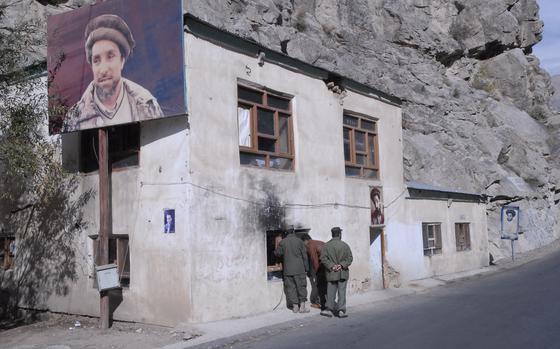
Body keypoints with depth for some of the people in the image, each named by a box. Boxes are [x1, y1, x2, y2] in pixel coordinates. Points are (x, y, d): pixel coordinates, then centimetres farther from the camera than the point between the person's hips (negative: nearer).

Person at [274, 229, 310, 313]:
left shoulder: (282, 242, 1)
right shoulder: (299, 241, -2)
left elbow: (277, 253, 10)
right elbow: (304, 255, 0)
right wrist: (306, 268, 8)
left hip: (288, 270, 2)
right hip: (299, 269, -1)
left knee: (291, 287, 8)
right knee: (301, 287, 6)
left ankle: (295, 306, 10)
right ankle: (302, 306, 5)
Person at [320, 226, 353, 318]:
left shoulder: (326, 245, 2)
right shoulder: (345, 245, -1)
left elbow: (323, 258, -5)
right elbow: (349, 258, -5)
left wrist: (331, 266, -8)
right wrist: (342, 265, -9)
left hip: (331, 273, 1)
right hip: (342, 273, -1)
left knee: (331, 292, 8)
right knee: (342, 292, 3)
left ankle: (329, 309, 4)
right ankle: (341, 310, -1)